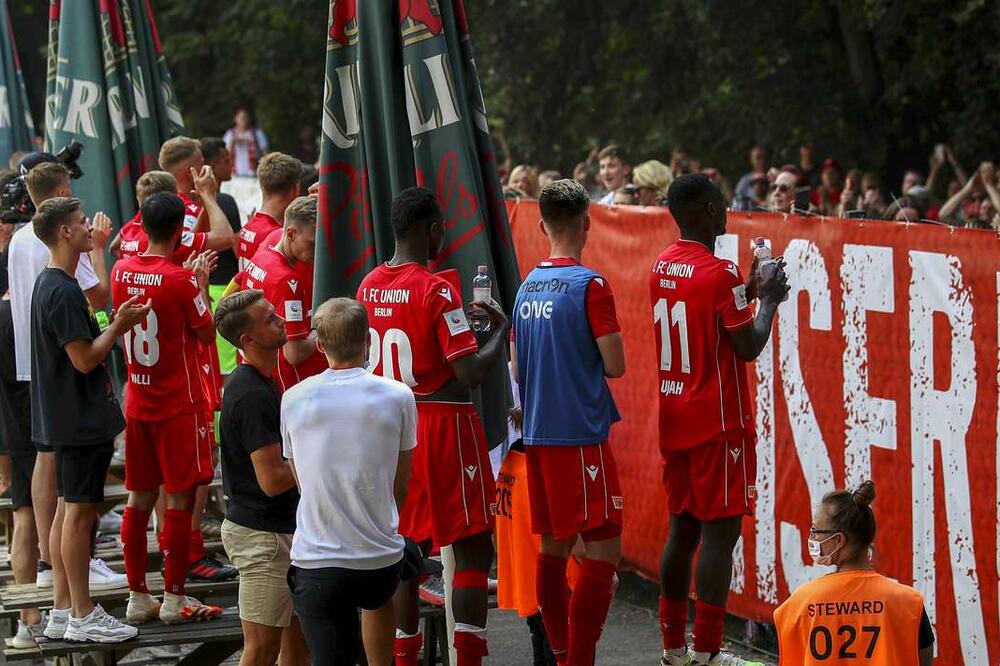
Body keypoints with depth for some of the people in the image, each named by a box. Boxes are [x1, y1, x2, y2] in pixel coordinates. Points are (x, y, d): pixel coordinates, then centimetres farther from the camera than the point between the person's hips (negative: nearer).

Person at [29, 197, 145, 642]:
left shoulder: (49, 285, 12)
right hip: (81, 418, -11)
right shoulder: (63, 292, -20)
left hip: (66, 417, 11)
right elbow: (85, 359, -21)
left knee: (67, 510, 13)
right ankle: (82, 617, 1)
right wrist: (120, 325, -11)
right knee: (79, 512, -4)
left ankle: (62, 611, 18)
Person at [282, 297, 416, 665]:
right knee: (378, 598, 35)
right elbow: (400, 488, 7)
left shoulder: (293, 399, 0)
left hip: (315, 563, -1)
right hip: (382, 560, 1)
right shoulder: (398, 397, -4)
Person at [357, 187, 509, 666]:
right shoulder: (437, 291, -16)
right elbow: (470, 375, -19)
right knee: (473, 551, -1)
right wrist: (499, 331, -2)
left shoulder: (369, 286, 6)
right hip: (443, 426, -7)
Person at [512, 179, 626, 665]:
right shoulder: (589, 285, -11)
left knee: (553, 548, 14)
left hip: (538, 436, 7)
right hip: (581, 436, -7)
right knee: (603, 549, -5)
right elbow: (615, 365, -11)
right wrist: (589, 357, 8)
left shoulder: (526, 286, 9)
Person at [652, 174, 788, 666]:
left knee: (682, 528, 13)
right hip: (718, 424, -8)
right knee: (721, 532, -4)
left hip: (674, 419, 8)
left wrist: (746, 292, 19)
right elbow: (748, 348, -14)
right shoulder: (721, 273, -17)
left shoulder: (661, 266, 8)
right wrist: (768, 300, 0)